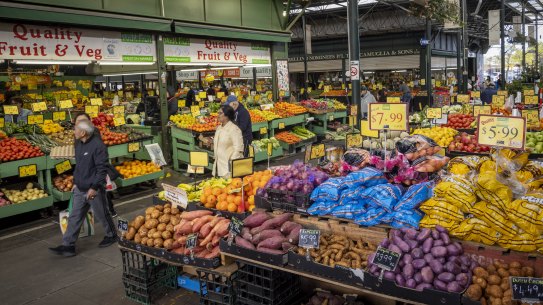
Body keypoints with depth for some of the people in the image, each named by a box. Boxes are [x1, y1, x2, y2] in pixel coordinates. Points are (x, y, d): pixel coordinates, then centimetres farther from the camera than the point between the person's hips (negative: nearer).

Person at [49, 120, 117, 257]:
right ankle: (68, 246, 13)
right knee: (75, 217, 8)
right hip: (80, 189, 8)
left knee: (102, 215, 10)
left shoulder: (98, 146, -20)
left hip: (93, 189, -8)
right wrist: (75, 182, 19)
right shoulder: (78, 144, 7)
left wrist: (94, 187, -24)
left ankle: (111, 236, 32)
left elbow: (102, 169, -22)